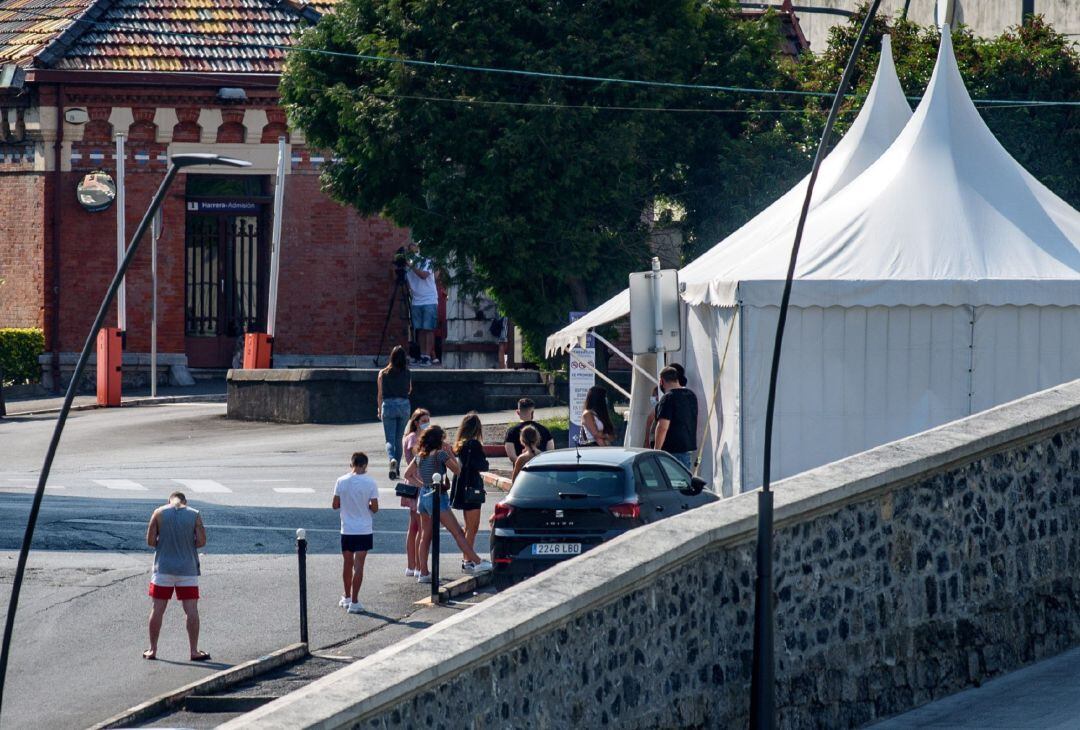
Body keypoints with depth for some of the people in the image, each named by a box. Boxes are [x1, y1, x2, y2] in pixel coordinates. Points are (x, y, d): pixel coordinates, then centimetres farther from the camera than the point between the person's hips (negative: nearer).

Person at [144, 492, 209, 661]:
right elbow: (201, 541, -5)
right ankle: (194, 651, 5)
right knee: (191, 610, 4)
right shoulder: (194, 515, -2)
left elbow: (150, 541, -3)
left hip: (163, 568, 0)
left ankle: (152, 650, 11)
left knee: (158, 609, 7)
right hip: (187, 569, 0)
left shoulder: (159, 513, -2)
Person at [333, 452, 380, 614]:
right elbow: (375, 508, -11)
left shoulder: (342, 481, -5)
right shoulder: (370, 483, -11)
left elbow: (335, 505, -2)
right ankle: (354, 602, -3)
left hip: (346, 529, 2)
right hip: (364, 530, -2)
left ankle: (347, 597, 30)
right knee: (358, 565, -1)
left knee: (347, 563, 17)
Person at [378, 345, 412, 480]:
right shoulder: (407, 374, -2)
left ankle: (392, 459, -31)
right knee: (399, 439, 14)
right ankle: (396, 470, 18)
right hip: (404, 405, 2)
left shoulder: (383, 373, -5)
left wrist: (380, 410, 14)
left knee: (390, 439, -1)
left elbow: (380, 394, 2)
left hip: (388, 405, -2)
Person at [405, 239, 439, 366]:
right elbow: (408, 284, 15)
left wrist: (412, 266, -16)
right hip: (416, 302, 5)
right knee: (420, 330, 1)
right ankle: (423, 355, 2)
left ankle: (428, 356, -12)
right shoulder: (408, 266, 12)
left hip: (430, 301, -5)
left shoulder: (427, 262, 0)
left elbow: (424, 275, -17)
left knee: (428, 329, -8)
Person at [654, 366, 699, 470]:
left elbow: (663, 427, -20)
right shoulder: (691, 395, 13)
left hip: (673, 450, -8)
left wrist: (657, 450, -16)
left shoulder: (668, 398, -14)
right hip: (689, 446, 8)